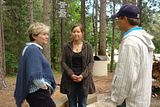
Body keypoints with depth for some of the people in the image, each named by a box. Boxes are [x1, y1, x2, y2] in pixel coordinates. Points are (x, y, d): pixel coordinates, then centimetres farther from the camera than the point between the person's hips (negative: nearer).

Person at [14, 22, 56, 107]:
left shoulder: (34, 49, 14)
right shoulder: (33, 50, -18)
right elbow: (35, 75, -28)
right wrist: (45, 86, -13)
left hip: (35, 92, 10)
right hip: (38, 93, -10)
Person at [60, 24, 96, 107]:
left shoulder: (87, 46, 3)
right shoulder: (67, 46, 3)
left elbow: (91, 62, 0)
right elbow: (63, 62, 0)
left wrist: (83, 75, -12)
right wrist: (71, 74, -13)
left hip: (84, 79, 0)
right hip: (70, 79, 0)